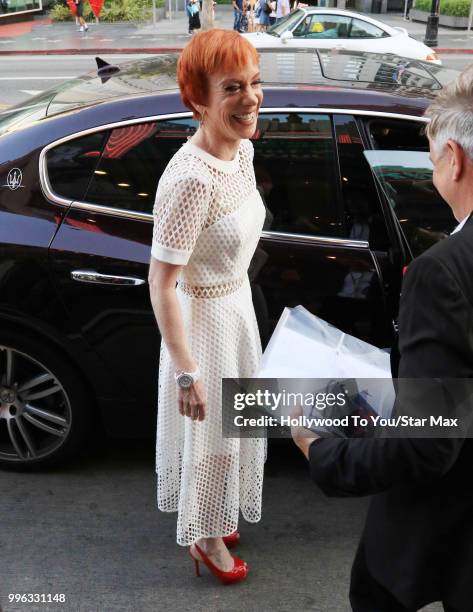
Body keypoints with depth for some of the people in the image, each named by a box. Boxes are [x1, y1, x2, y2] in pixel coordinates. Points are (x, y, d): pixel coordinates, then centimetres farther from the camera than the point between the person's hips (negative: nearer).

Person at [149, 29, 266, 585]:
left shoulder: (241, 150, -6)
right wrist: (187, 372, -23)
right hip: (204, 317, -8)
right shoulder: (190, 179, -32)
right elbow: (161, 284, -28)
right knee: (211, 433, 14)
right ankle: (205, 538, 41)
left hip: (239, 302, 8)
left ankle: (214, 518, 53)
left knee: (231, 423, 26)